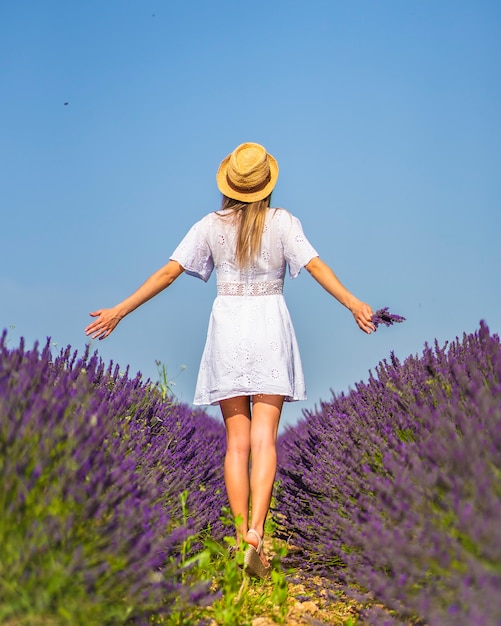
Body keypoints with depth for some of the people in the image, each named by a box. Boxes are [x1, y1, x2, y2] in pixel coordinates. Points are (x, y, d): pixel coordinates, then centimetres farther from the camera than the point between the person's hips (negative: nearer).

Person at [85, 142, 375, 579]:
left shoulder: (211, 226, 3)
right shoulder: (282, 222, 0)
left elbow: (169, 271, -1)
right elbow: (315, 266, -10)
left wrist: (119, 312, 3)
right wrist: (354, 305, -11)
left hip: (228, 325, 1)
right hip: (270, 326, -1)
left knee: (237, 439, 5)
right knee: (264, 437, -5)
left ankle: (241, 539, 2)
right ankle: (256, 532, -20)